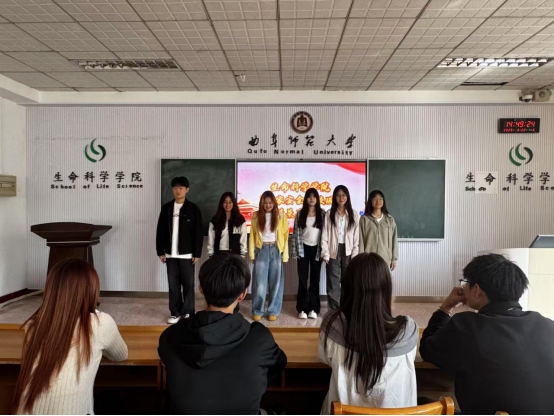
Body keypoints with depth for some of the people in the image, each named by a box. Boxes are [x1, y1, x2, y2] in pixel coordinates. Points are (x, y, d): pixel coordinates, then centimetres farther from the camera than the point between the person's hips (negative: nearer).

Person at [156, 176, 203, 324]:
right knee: (173, 284, 9)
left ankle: (188, 312, 17)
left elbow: (199, 233, -4)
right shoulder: (166, 208, 5)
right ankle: (175, 312, 20)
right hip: (170, 253, 3)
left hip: (187, 254, -3)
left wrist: (197, 253, -8)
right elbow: (160, 231, 7)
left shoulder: (193, 208, -3)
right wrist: (160, 251, 3)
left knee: (188, 284, 5)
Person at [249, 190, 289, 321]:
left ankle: (273, 311, 17)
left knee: (275, 282, 6)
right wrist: (252, 253, -2)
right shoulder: (256, 216, 4)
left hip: (276, 250, 0)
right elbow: (252, 235, 5)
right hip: (261, 250, 0)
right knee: (260, 282, 0)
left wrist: (285, 255, -4)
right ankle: (257, 311, 13)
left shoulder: (280, 217, 3)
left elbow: (285, 236, 1)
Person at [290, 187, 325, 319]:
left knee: (315, 279, 6)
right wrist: (295, 251, -4)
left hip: (316, 249, 0)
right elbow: (296, 233, 1)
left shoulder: (322, 214, 2)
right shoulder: (300, 214, 2)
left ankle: (313, 308, 14)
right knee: (302, 280, 3)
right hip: (303, 249, 0)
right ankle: (302, 309, 11)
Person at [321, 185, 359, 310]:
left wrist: (355, 255, -5)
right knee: (333, 284, 4)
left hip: (348, 252, 1)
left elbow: (357, 237, 1)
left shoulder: (354, 215, 2)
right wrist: (325, 254, -8)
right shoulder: (329, 214, 1)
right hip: (334, 252, 0)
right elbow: (324, 236, -1)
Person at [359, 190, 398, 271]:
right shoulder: (364, 219, 0)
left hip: (386, 260, 2)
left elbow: (394, 240, 7)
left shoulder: (390, 219, 6)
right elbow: (361, 240, -1)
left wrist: (394, 259, 5)